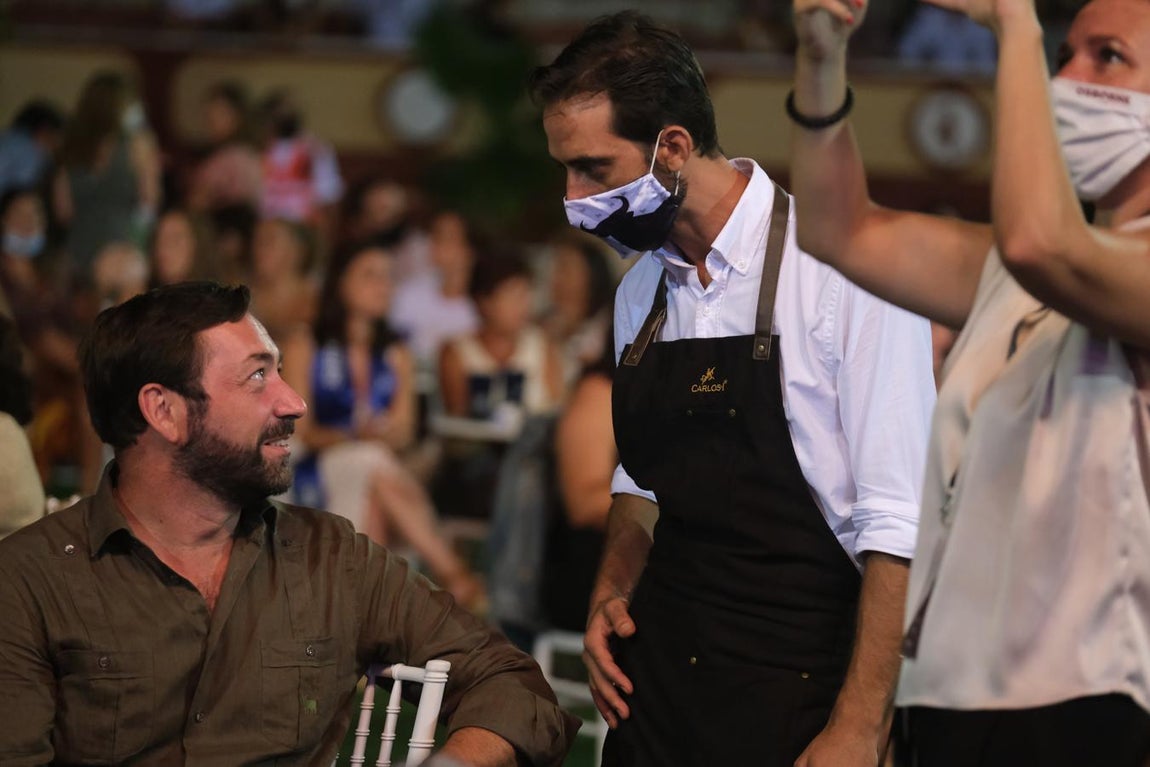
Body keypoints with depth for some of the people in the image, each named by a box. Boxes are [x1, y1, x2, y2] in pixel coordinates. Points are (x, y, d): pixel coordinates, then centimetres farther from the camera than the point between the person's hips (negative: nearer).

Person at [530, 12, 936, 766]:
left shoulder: (840, 272, -14)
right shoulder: (641, 291, 8)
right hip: (657, 680, 6)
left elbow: (901, 525, -16)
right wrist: (613, 590, 4)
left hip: (798, 698, -6)